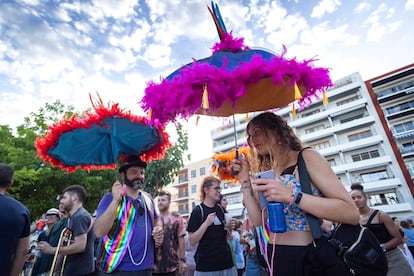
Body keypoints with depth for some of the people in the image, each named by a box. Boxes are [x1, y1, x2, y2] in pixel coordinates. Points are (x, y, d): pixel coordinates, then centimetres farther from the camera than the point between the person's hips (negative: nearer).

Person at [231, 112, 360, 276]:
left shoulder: (306, 158, -11)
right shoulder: (268, 173, 5)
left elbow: (351, 214, -19)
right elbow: (258, 220, 1)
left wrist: (291, 195, -29)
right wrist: (245, 180, -5)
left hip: (311, 256, -5)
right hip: (276, 257, 6)